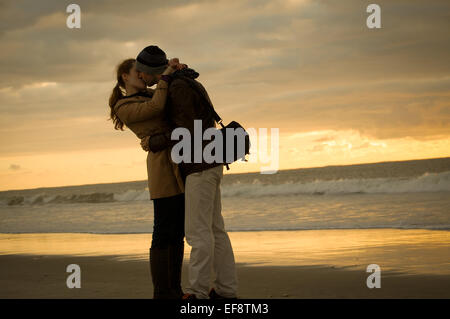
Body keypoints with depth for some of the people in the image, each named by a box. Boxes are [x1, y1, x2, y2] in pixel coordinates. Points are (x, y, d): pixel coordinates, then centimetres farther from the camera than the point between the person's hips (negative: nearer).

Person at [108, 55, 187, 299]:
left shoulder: (151, 94, 21)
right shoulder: (124, 108, -3)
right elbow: (156, 108, -19)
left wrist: (179, 68, 1)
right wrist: (165, 75, -12)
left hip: (181, 166, 8)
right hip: (163, 166, -8)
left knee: (178, 232, 8)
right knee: (164, 233, -7)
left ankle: (174, 291, 13)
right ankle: (162, 294, -3)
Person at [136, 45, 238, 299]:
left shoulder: (178, 88, -15)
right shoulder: (187, 84, 17)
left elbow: (186, 131, -21)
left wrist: (154, 143, -9)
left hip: (200, 165, -10)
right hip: (208, 165, 10)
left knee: (198, 231, -8)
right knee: (214, 230, 10)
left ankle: (198, 293, -5)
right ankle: (227, 290, 11)